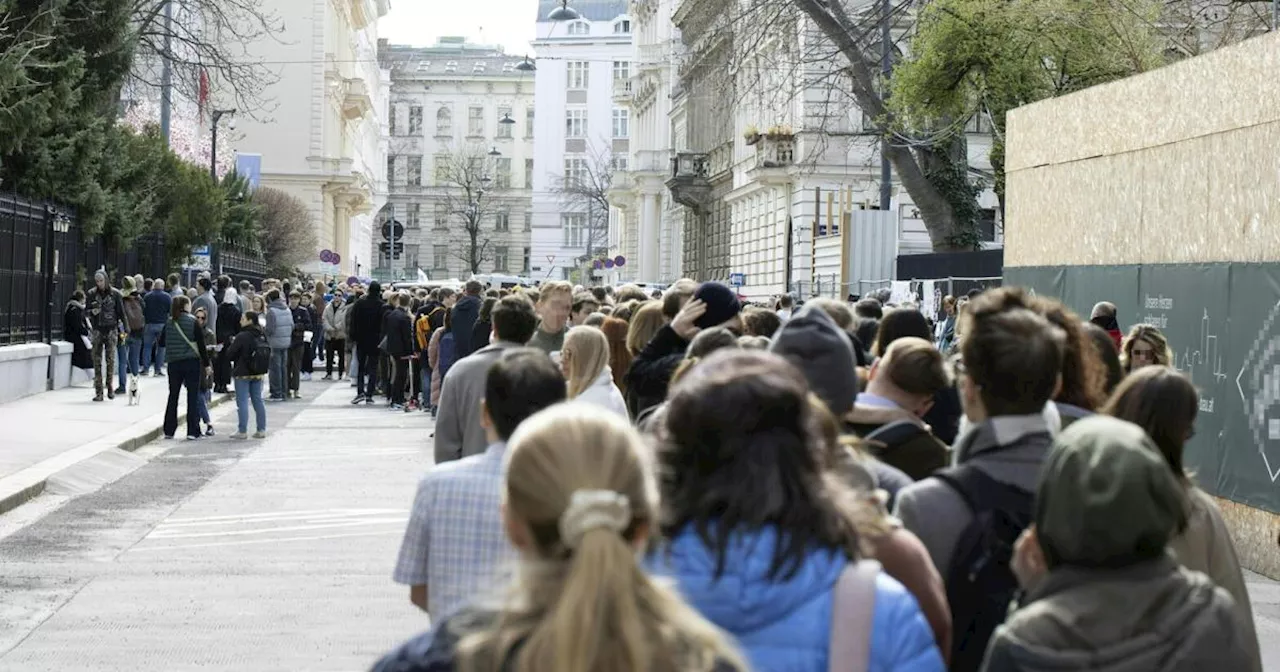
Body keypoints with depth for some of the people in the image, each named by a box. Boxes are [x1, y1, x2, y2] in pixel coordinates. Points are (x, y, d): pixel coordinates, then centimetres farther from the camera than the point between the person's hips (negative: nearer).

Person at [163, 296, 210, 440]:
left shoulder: (169, 323, 2)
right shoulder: (192, 322, -7)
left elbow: (162, 342, 9)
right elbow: (201, 344, -6)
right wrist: (206, 363, 1)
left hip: (173, 363, 3)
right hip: (192, 362, -3)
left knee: (173, 396, 12)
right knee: (193, 396, 1)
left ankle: (169, 430, 13)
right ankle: (192, 432, -2)